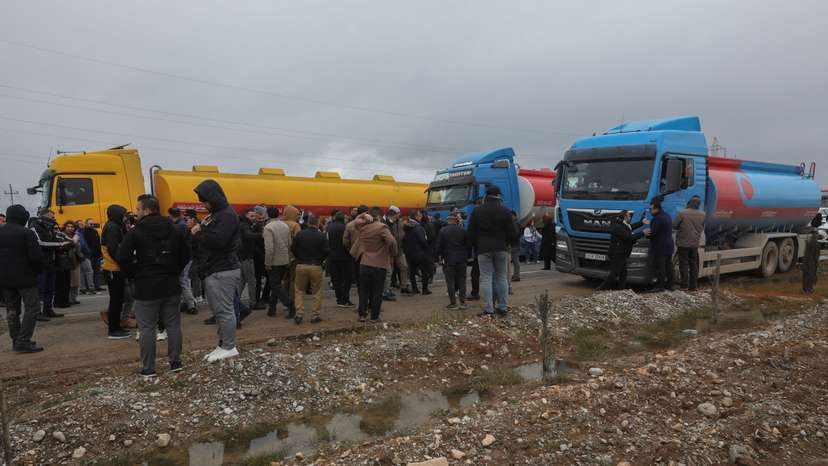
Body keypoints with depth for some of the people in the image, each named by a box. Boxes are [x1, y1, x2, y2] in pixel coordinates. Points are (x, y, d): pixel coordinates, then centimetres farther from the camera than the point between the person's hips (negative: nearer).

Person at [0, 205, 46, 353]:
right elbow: (37, 256, -18)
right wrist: (39, 269, 1)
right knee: (32, 308, -2)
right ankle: (23, 342, -9)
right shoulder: (26, 233, -14)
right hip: (25, 278, -7)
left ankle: (16, 341, 19)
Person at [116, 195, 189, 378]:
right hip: (171, 286, 4)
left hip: (146, 288, -4)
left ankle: (148, 368, 9)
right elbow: (186, 256, 8)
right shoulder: (175, 230, 5)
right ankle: (175, 362, 18)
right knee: (173, 325, 12)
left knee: (147, 328, 4)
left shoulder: (136, 232, -9)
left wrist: (134, 275, 4)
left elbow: (122, 258, -12)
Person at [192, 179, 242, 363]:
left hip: (223, 272, -10)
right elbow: (207, 238, 21)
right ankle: (223, 344, 21)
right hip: (213, 271, 10)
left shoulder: (227, 215, -13)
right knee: (218, 310, 13)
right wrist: (198, 232, 1)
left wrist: (198, 233, -11)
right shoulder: (214, 214, 19)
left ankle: (229, 347, 3)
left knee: (224, 310, -5)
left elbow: (217, 240, -25)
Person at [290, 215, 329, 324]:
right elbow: (326, 251, -7)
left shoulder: (300, 234, -2)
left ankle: (299, 314, 8)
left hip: (301, 266, 2)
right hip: (316, 266, -1)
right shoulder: (321, 236, -7)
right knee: (316, 292, 9)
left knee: (299, 291, 13)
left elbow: (292, 248, 0)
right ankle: (315, 315, 10)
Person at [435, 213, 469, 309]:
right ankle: (463, 302, 8)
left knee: (450, 281, 2)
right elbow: (467, 244, 4)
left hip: (449, 259, -2)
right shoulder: (463, 230, 1)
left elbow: (439, 245, -2)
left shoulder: (442, 231, -4)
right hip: (461, 259, 2)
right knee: (462, 280, 8)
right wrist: (466, 256, 12)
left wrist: (440, 256, 9)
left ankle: (453, 303, 2)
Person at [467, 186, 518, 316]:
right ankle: (503, 307, 12)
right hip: (501, 249, 1)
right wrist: (511, 243, 19)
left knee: (486, 279, -1)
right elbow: (512, 232, 0)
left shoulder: (477, 211, 2)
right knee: (502, 278, 10)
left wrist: (475, 247, 16)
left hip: (483, 249, -1)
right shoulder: (505, 211, -1)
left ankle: (488, 310, -3)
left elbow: (471, 232, 5)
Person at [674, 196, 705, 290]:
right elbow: (702, 228, 10)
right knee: (694, 265, 12)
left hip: (683, 243, -4)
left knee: (683, 264, 3)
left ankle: (684, 285, 4)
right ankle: (693, 286, 16)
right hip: (695, 243, 4)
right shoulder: (702, 215, 0)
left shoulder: (682, 213, -16)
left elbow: (674, 226, -10)